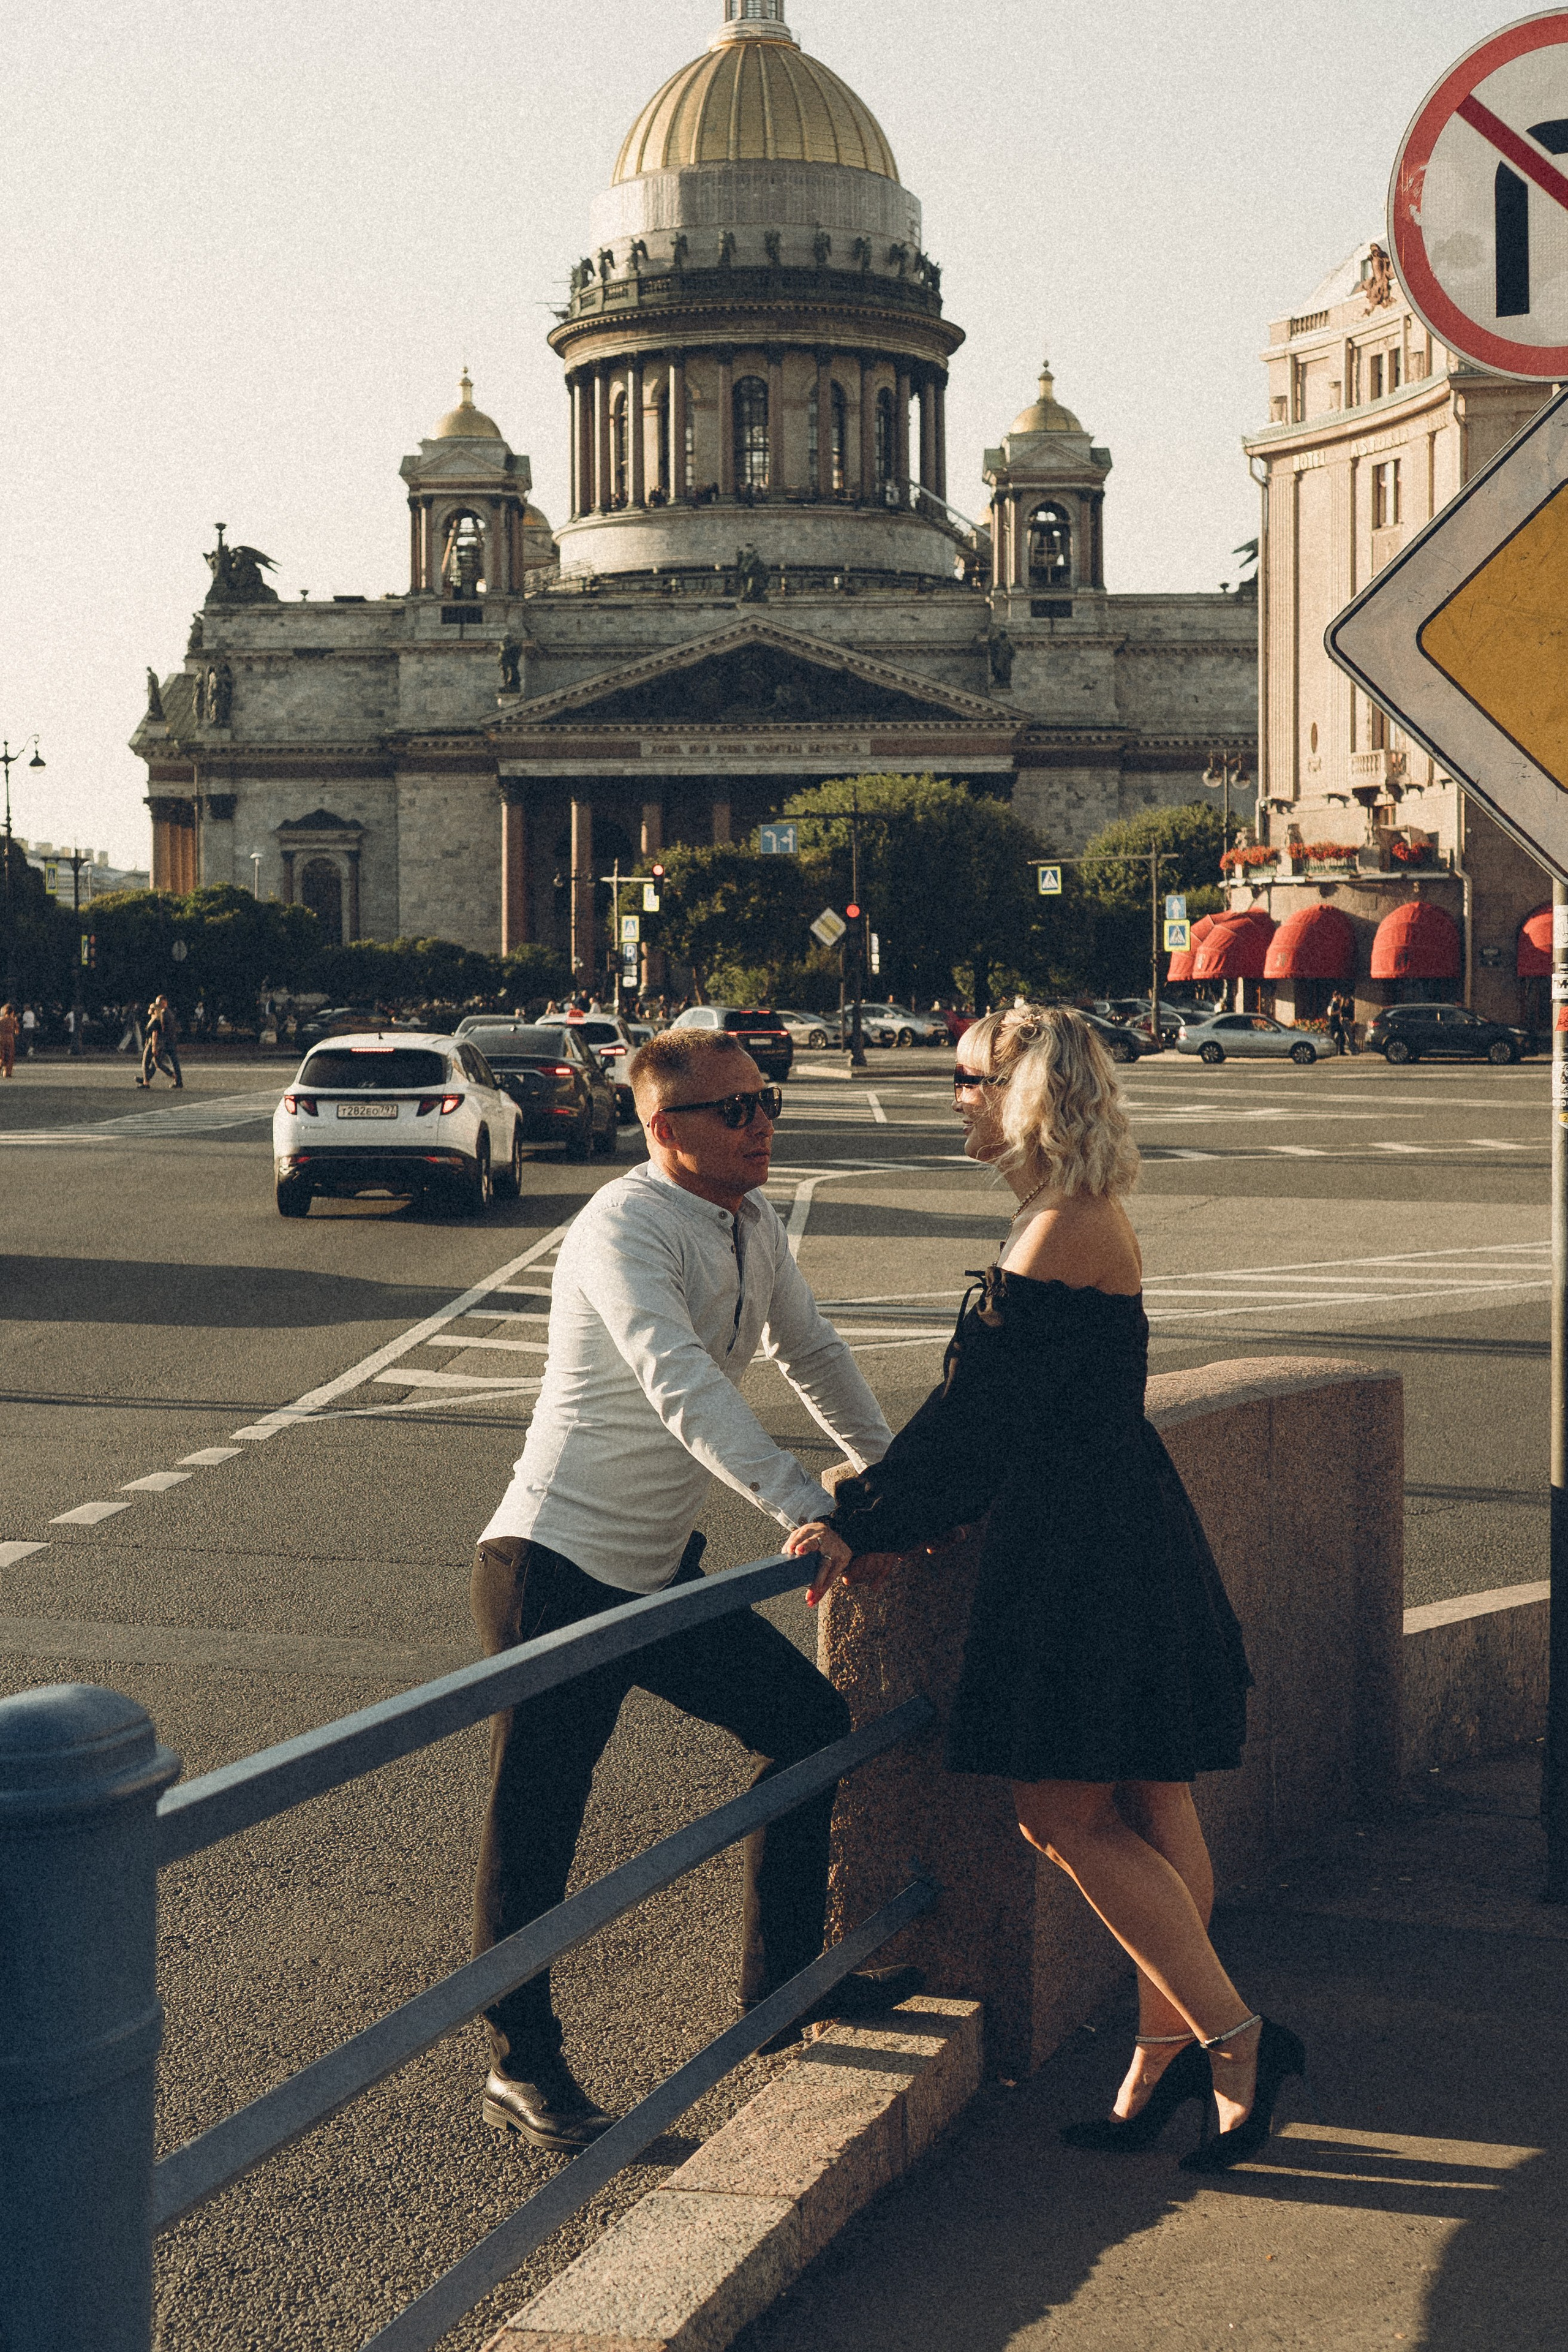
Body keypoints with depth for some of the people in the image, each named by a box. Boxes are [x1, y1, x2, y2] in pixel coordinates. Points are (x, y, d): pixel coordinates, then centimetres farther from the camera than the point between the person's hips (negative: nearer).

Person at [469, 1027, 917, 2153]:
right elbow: (681, 1386, -35)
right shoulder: (624, 1230, -20)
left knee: (814, 1725, 12)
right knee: (536, 1818, -1)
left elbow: (814, 1352, 22)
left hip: (660, 1572, 9)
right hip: (554, 1570, -8)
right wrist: (803, 1509, -43)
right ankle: (523, 2066, 15)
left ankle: (780, 1980, 28)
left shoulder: (755, 1226, 6)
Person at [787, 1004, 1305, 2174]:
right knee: (1146, 1811, 13)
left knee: (1067, 1813, -3)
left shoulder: (1062, 1236, -18)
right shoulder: (1089, 1222, 13)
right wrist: (896, 1525, 13)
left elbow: (974, 1410, -20)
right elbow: (1003, 1415, 16)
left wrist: (859, 1520, -15)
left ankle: (1236, 2035, 2)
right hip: (1122, 1540, 10)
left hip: (1084, 1558, -10)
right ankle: (1170, 2053, 22)